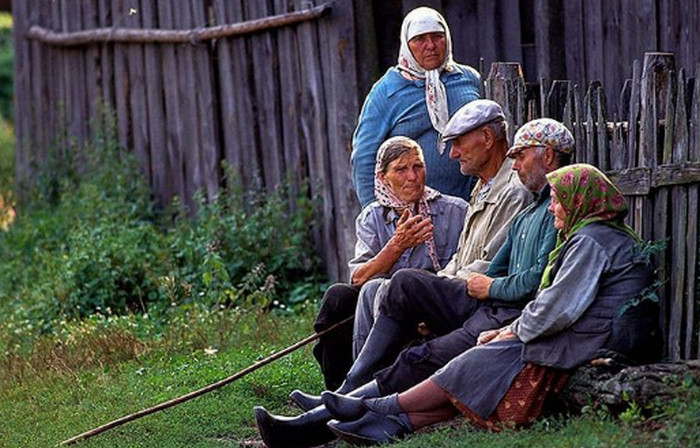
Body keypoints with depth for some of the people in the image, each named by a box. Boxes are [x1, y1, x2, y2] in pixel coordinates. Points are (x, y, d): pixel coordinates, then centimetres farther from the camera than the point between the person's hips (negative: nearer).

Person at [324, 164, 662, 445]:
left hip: (580, 350, -10)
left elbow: (558, 309, -19)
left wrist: (515, 331, -2)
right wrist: (510, 329, 11)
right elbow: (557, 302, 22)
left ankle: (380, 408, -1)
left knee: (479, 367, -7)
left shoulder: (591, 240, -13)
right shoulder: (609, 237, 22)